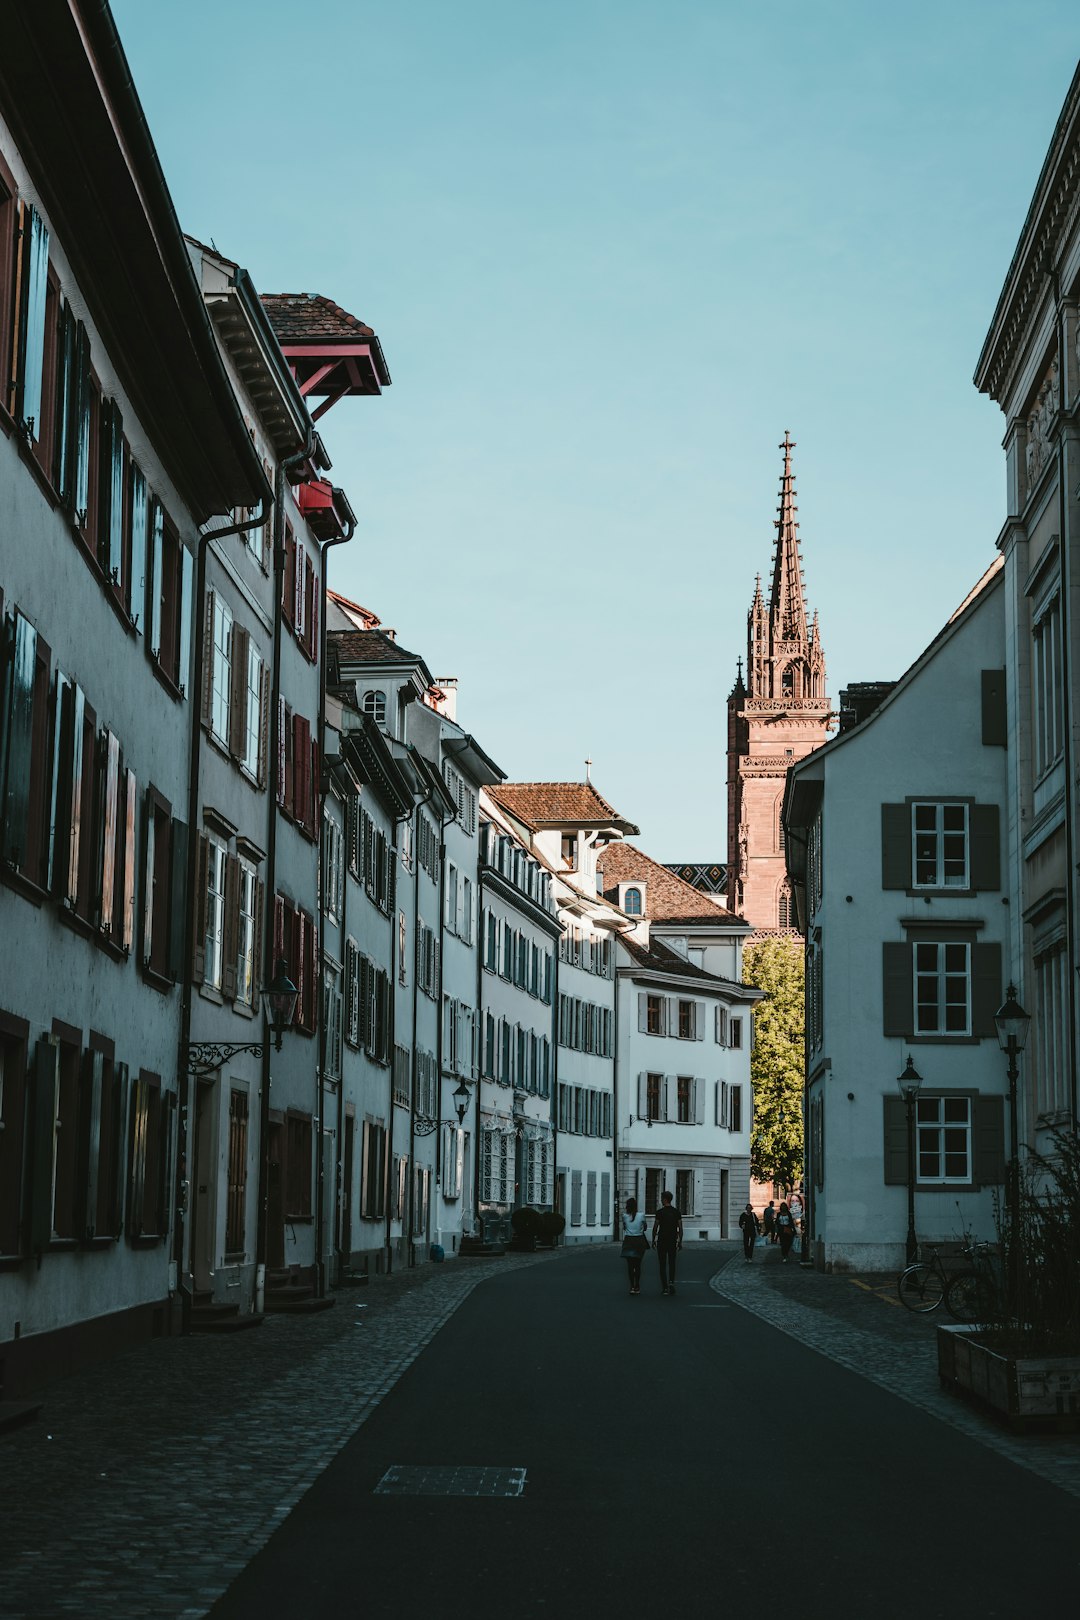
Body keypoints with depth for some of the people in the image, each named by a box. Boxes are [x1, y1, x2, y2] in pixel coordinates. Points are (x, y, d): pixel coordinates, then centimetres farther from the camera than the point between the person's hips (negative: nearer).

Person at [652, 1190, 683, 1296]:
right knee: (672, 1263, 13)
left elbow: (655, 1228, -6)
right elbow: (680, 1228, 2)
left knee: (662, 1264, 4)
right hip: (673, 1241, 3)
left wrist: (653, 1240, 5)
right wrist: (680, 1241, 9)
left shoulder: (659, 1212, -8)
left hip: (662, 1241, -3)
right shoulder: (676, 1212, 2)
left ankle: (664, 1287, 1)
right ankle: (671, 1282, -8)